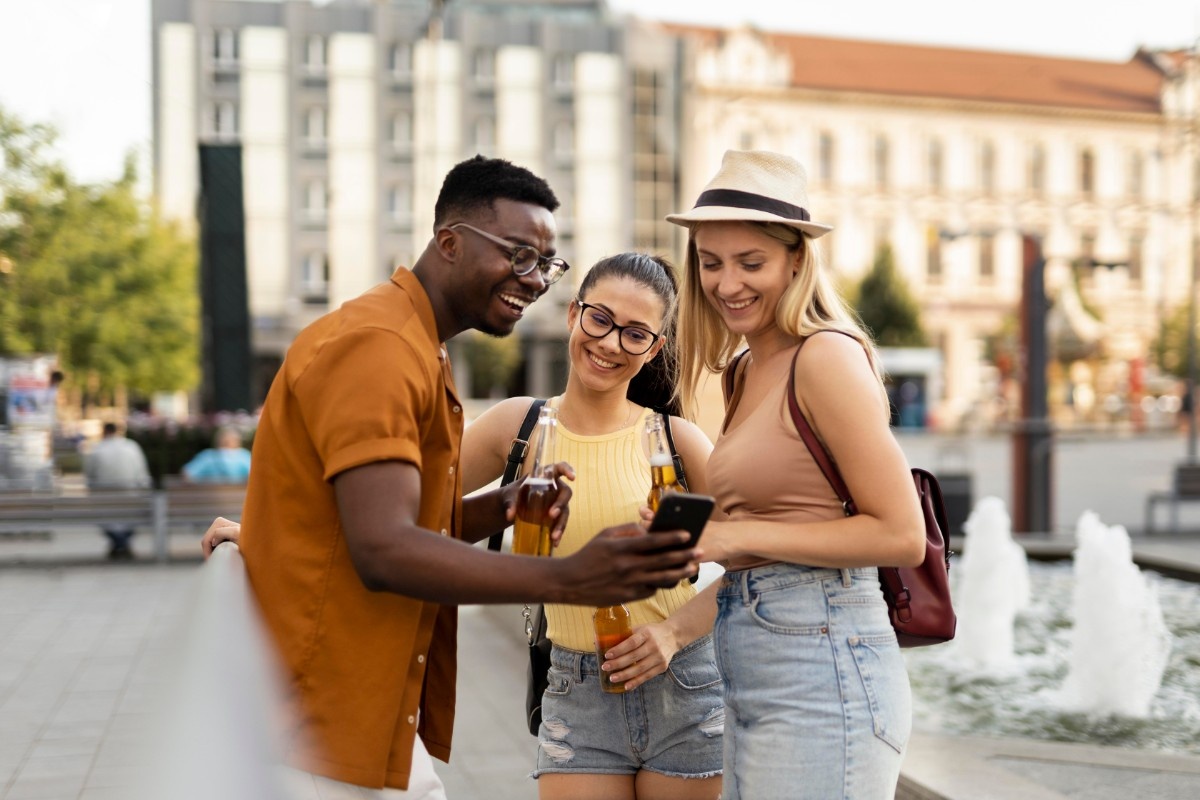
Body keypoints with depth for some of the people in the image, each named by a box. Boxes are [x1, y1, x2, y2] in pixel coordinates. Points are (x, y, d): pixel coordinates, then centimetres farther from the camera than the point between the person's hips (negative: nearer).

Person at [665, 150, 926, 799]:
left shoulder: (827, 356, -11)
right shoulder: (748, 371, 14)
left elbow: (901, 535, -15)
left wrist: (734, 535, -16)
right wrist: (674, 627, 10)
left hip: (823, 673, -8)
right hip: (753, 684, 8)